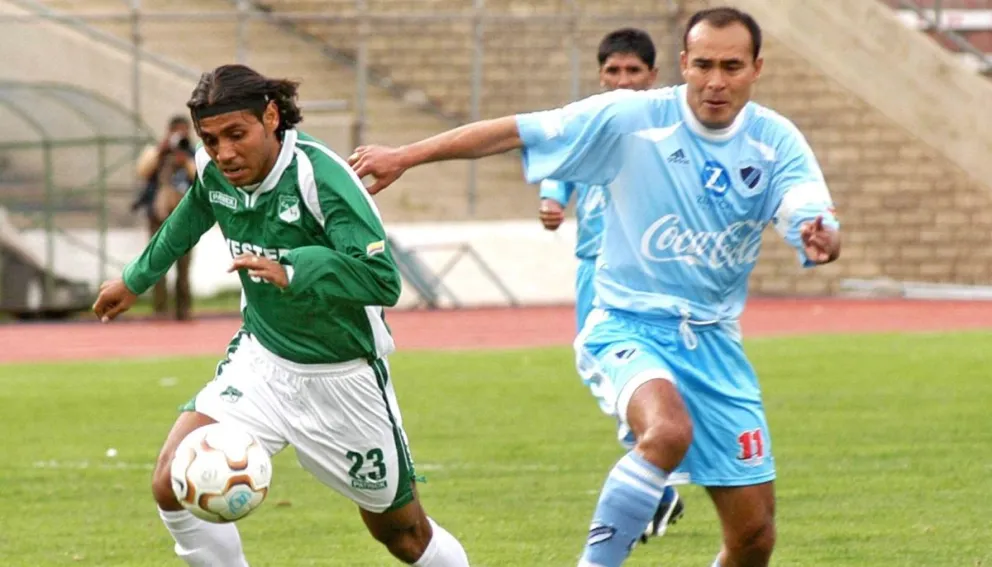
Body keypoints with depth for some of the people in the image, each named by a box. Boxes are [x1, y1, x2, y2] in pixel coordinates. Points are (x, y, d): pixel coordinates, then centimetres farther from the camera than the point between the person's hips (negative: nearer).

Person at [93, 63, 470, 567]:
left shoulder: (320, 176, -27)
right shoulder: (212, 169, -8)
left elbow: (383, 280, -36)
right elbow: (189, 219, 17)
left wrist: (293, 271, -48)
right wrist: (136, 279, 31)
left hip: (341, 379, -4)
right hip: (262, 361, 4)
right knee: (173, 485, -17)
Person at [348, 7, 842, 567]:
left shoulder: (777, 142, -4)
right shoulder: (630, 119, -10)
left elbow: (818, 225, -17)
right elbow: (515, 131, -5)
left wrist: (823, 239, -42)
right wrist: (405, 156, -5)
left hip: (714, 342, 4)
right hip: (628, 326, -3)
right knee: (669, 431, -37)